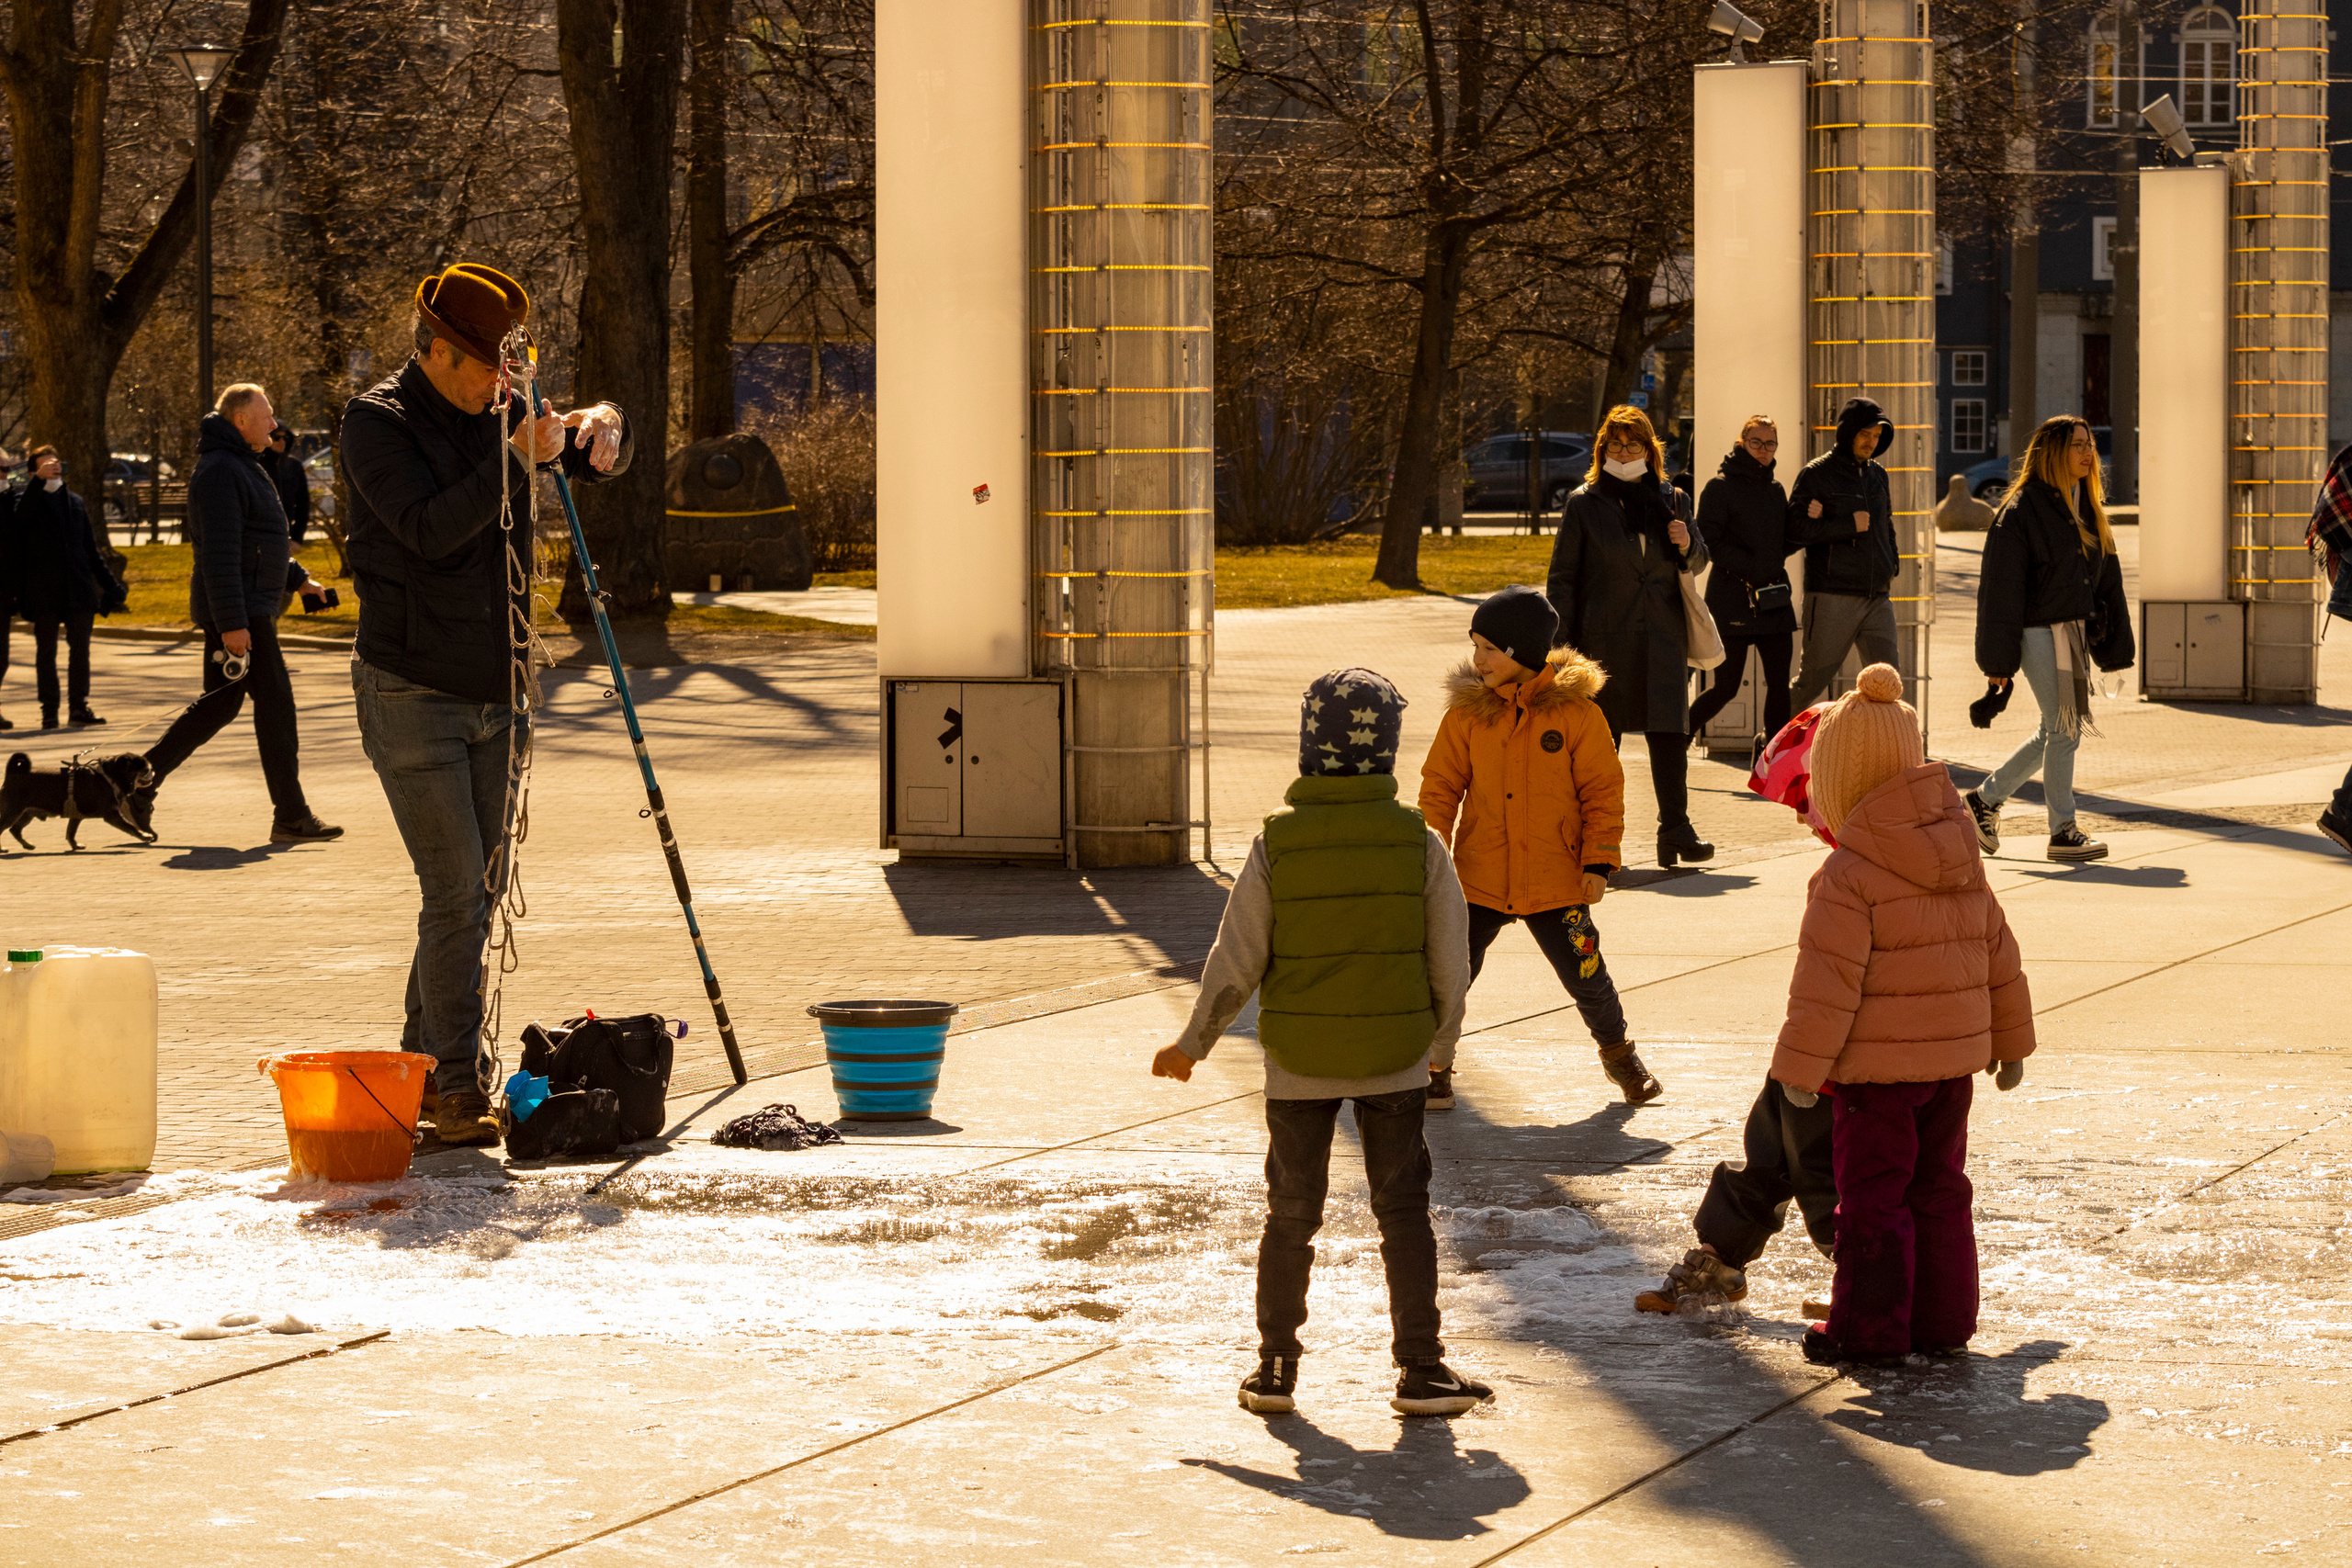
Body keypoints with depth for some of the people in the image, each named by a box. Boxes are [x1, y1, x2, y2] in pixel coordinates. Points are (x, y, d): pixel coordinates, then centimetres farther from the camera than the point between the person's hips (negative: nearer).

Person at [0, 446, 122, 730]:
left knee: (80, 648, 1)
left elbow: (90, 549, 22)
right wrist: (39, 480, -35)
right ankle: (49, 710, 5)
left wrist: (109, 585, 18)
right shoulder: (25, 498, 2)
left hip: (78, 590, 4)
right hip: (42, 592, -4)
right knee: (46, 651, 1)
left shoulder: (75, 502, 18)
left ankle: (79, 706, 6)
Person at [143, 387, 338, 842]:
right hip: (241, 612, -11)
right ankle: (291, 817, -3)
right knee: (276, 704, -7)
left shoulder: (241, 466, 18)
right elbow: (220, 553, -23)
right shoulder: (220, 471, -16)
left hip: (251, 608, 11)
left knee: (221, 703, 14)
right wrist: (232, 623, -26)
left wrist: (297, 577, 30)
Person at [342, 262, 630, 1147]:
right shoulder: (377, 424, -9)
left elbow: (602, 460, 18)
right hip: (412, 692, -7)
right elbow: (431, 529, -21)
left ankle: (424, 1067, 19)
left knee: (475, 893, 9)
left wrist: (602, 427, -5)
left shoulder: (492, 419, 10)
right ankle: (456, 1085, -10)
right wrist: (516, 461, -28)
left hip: (493, 693, 7)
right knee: (456, 892, -13)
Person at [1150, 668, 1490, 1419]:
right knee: (1403, 1211, 8)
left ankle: (1276, 1368, 15)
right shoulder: (1418, 842, -8)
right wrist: (1442, 1039, 16)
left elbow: (1237, 960, -7)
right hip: (1395, 1057, 0)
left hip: (1298, 1063, 0)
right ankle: (1420, 1370, 6)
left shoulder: (1277, 843, -10)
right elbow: (1450, 958, -2)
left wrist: (1193, 1044, 7)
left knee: (1290, 1215, 11)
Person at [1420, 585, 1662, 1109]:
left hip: (1555, 881, -1)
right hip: (1479, 879, 1)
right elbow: (1440, 784, 4)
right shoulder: (1467, 711, -1)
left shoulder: (1576, 711, -7)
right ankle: (1433, 1067, 16)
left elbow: (1603, 792, -2)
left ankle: (1618, 1053, 30)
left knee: (1585, 977, 3)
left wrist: (1598, 863, -7)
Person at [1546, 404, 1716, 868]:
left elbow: (1698, 564, 21)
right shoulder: (1583, 504, 3)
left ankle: (1675, 828, -7)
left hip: (1663, 634, 1)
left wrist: (1688, 545, -4)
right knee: (1602, 736, 3)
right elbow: (1562, 577, 2)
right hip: (1604, 637, -1)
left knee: (1670, 731, -9)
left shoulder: (1672, 501, 11)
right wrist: (1560, 645, -5)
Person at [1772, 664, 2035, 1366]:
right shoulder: (1962, 859, 7)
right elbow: (1998, 954, 13)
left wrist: (1801, 1065, -10)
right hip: (1953, 1059, 7)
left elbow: (1828, 981, -18)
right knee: (1939, 1190, 15)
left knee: (1873, 1196, 1)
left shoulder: (1849, 875, -16)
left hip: (1877, 1067, -7)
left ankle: (1871, 1327, 4)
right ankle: (1943, 1323, 19)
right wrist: (2010, 1038, 22)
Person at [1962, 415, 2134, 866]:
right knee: (2063, 730, -6)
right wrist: (1999, 659, -14)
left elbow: (2106, 577, 15)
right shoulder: (2022, 510, -11)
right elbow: (2002, 586, -12)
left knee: (2055, 732, 13)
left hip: (2076, 632, 8)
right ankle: (2062, 832, 3)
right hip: (2040, 631, -8)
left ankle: (1986, 799, 28)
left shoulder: (2087, 507, 13)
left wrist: (2115, 643, 10)